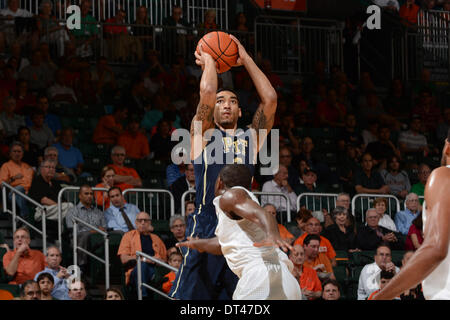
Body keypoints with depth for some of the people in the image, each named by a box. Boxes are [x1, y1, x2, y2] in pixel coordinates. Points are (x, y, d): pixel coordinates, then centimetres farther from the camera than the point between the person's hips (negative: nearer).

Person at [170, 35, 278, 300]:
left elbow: (270, 98, 10)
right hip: (206, 227, -4)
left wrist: (245, 58, 15)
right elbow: (207, 92, -4)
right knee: (187, 297, -7)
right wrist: (208, 59, 13)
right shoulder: (203, 134, 11)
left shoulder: (250, 138, 19)